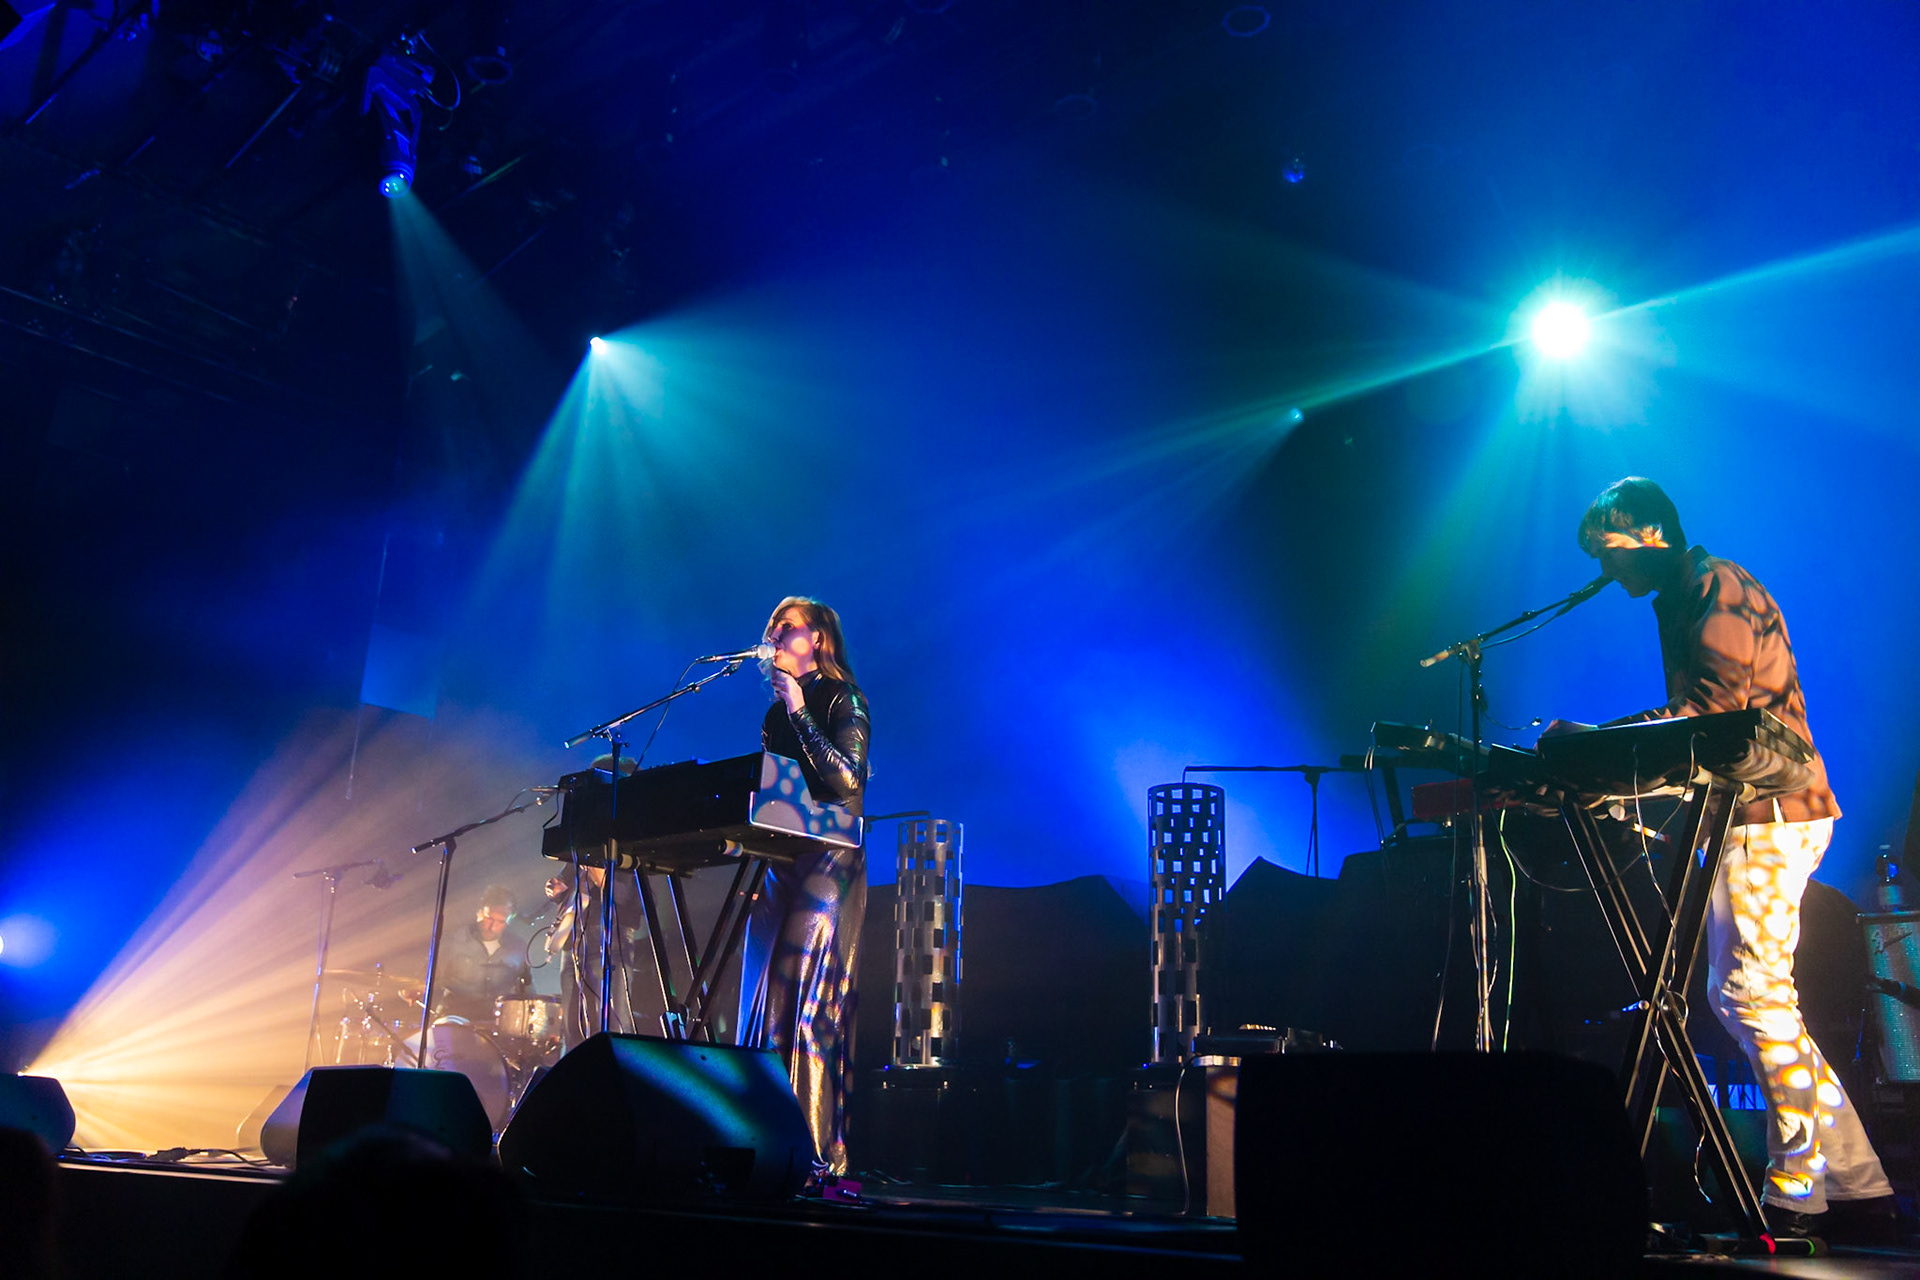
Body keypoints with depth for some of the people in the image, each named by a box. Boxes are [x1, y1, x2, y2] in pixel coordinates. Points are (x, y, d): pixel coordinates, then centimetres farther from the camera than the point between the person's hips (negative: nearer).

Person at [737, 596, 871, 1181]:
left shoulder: (842, 701, -2)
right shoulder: (777, 712, 19)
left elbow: (848, 780, -16)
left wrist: (800, 714, -15)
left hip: (828, 865, -8)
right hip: (779, 864, 8)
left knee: (811, 1002, -11)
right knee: (765, 1001, 6)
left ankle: (822, 1150, -7)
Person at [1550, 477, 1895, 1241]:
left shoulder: (1715, 585, -9)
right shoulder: (1682, 600, 21)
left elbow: (1713, 710, -19)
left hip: (1768, 816, -10)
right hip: (1749, 814, 10)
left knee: (1755, 996, -9)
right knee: (1737, 996, 10)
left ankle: (1797, 1197, -2)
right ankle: (1860, 1190, 15)